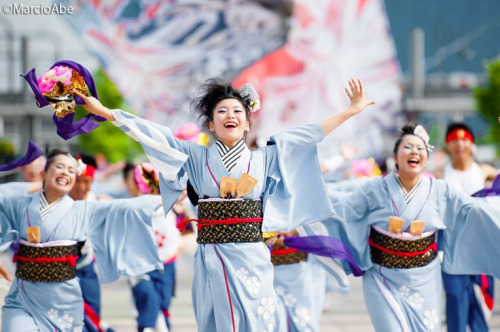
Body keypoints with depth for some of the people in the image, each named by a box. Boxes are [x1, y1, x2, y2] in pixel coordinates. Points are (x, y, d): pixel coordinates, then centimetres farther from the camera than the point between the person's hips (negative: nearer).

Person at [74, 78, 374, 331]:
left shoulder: (263, 159, 10)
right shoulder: (197, 157, 8)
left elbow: (305, 136, 9)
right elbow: (156, 136, 6)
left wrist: (350, 112, 7)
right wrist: (103, 111, 3)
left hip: (252, 262, 0)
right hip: (212, 260, 0)